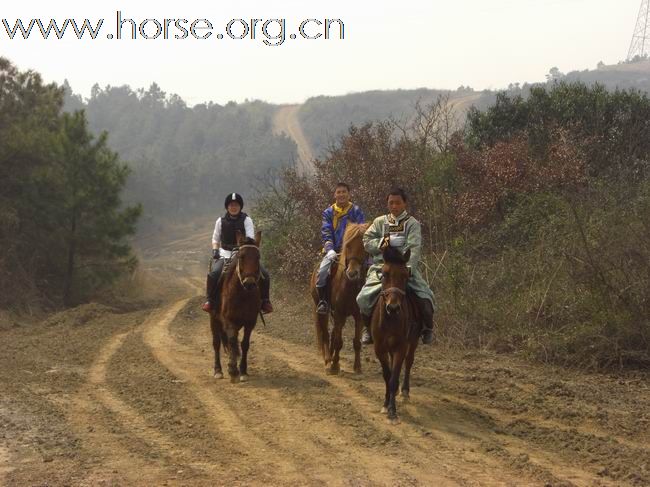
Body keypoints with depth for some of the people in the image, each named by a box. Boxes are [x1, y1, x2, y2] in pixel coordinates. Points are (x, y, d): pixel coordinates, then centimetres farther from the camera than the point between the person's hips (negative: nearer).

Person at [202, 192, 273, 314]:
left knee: (264, 275, -17)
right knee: (213, 274, -30)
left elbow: (251, 237, -9)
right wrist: (215, 250, -2)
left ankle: (265, 301, 1)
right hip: (225, 255, 0)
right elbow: (215, 239, 17)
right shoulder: (221, 221, 5)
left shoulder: (246, 220, 1)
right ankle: (210, 300, -15)